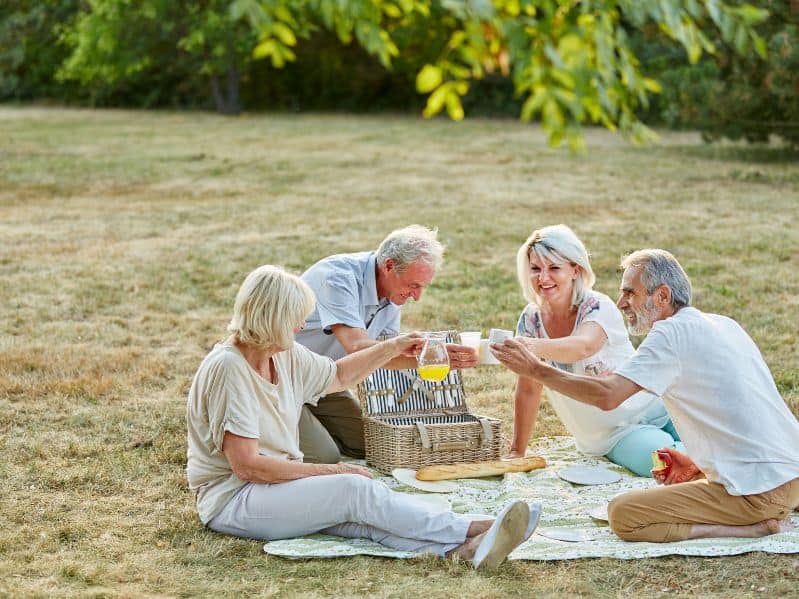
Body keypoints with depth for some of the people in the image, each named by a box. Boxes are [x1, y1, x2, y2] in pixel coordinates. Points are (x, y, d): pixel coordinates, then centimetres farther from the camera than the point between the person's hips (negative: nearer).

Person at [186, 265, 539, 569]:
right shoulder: (228, 368, -19)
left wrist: (393, 348, 24)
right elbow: (246, 465, -22)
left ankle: (465, 549, -43)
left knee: (363, 515, -21)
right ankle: (473, 531, -30)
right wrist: (330, 471, -17)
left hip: (280, 483, 8)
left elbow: (337, 376, 29)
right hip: (231, 500, -8)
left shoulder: (285, 356, 8)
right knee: (355, 490, -25)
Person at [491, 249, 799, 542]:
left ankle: (756, 526, -10)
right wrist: (698, 465, 20)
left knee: (622, 514, -10)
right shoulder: (724, 325, 15)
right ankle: (764, 517, 11)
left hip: (760, 490, -10)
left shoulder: (672, 333, -12)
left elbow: (607, 394, -22)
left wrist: (536, 369, -14)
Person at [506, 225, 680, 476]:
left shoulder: (599, 307, -17)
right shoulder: (530, 320, -3)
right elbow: (529, 390, 3)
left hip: (655, 411, -2)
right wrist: (516, 453, 2)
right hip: (612, 435, 2)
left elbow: (583, 347, -40)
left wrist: (534, 346, -58)